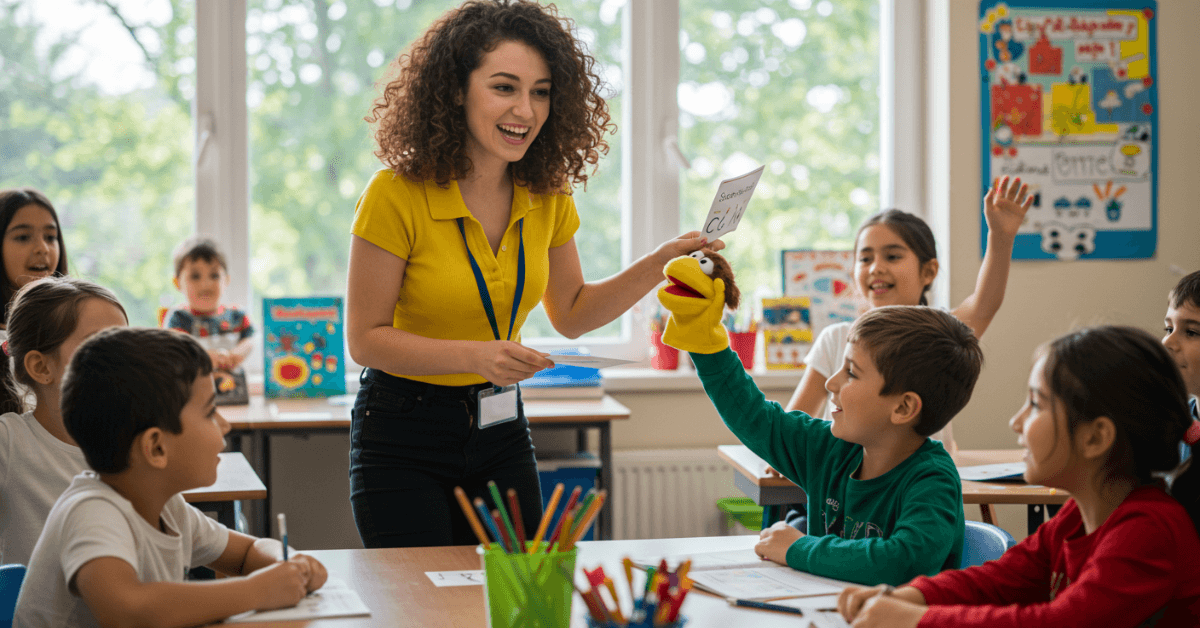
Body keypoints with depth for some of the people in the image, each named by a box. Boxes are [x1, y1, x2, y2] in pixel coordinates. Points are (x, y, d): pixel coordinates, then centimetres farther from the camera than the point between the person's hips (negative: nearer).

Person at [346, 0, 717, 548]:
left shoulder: (546, 195, -1)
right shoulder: (397, 196, -18)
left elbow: (570, 313, 12)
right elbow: (365, 339, -14)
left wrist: (662, 262, 0)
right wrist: (476, 356, -26)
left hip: (500, 432, 5)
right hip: (403, 441, -5)